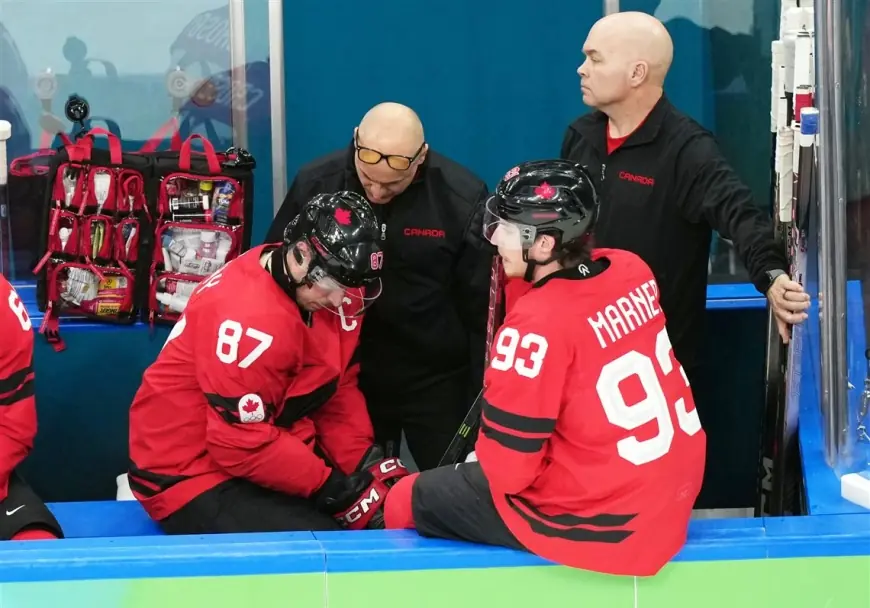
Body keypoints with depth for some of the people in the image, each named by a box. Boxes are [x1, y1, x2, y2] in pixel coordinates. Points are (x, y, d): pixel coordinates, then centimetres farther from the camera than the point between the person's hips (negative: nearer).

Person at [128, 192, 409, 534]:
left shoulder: (324, 289, -2)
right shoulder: (252, 316, -29)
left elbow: (338, 391, 7)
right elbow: (244, 444, -27)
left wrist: (366, 461, -8)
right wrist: (338, 491, -23)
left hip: (273, 447, 9)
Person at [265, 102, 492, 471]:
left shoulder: (462, 199, -17)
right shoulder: (316, 184, -12)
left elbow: (482, 306, -8)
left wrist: (483, 397, -5)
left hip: (437, 379, -2)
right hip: (345, 372, 2)